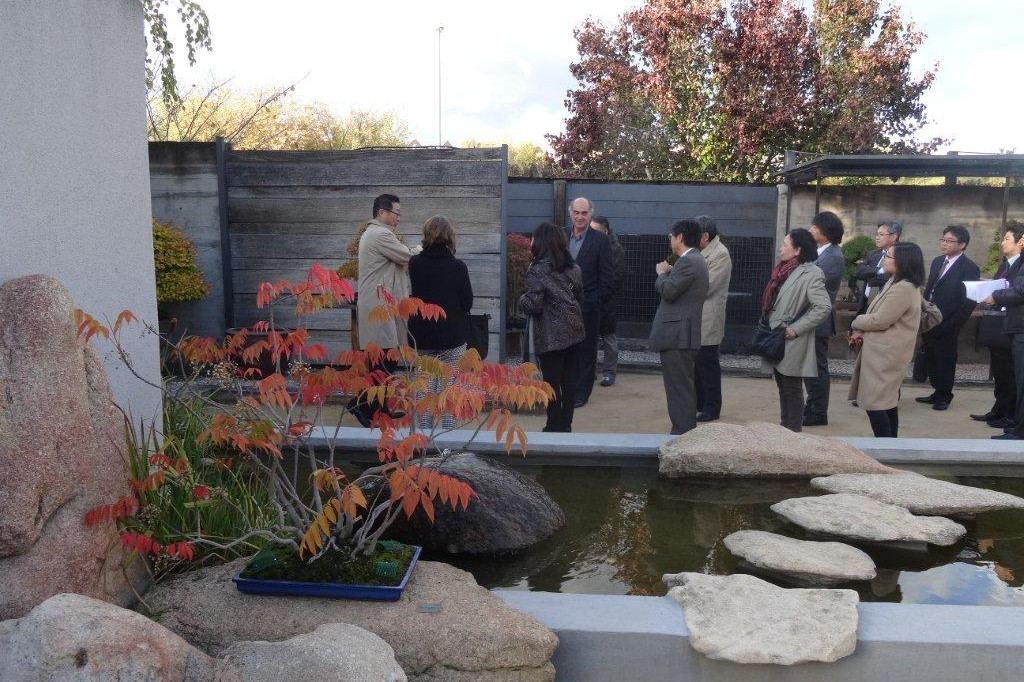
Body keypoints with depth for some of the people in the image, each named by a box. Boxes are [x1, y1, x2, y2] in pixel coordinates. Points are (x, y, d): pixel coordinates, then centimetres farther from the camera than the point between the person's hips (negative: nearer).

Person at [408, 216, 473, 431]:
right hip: (453, 335, -2)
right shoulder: (457, 267, -13)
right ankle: (448, 432, 8)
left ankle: (425, 431, 15)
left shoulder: (414, 264, -4)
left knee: (426, 383, 12)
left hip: (422, 335, 3)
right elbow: (467, 302, -6)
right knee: (449, 385, 6)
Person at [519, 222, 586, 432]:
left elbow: (533, 305, -18)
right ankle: (566, 425, 20)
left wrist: (522, 299, 1)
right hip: (574, 332, 6)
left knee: (552, 382, 3)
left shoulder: (537, 270, -14)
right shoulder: (573, 268, 7)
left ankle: (554, 427, 10)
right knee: (570, 381, 11)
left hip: (550, 337, -6)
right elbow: (580, 298, 13)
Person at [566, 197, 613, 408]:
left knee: (586, 351, 5)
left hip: (588, 306, -3)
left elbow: (607, 275, -4)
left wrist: (597, 301, -10)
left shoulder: (600, 240, -3)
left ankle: (581, 394, 13)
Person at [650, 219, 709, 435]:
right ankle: (685, 432, 24)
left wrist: (662, 273, -3)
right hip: (681, 334, 11)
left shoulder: (688, 261, -14)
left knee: (680, 388, -8)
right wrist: (668, 273, 9)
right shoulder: (694, 260, 19)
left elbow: (668, 291, -19)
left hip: (678, 335, -11)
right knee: (683, 387, 16)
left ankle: (682, 433, -5)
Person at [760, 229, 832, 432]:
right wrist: (769, 328, 8)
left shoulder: (811, 274, -14)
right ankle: (784, 428, 26)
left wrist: (796, 329, -19)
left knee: (792, 389, -1)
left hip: (791, 344, -8)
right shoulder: (784, 270, 12)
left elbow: (824, 307, -21)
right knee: (782, 387, 16)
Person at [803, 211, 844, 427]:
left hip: (819, 320, -9)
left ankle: (818, 413, 9)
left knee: (818, 367, 0)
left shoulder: (834, 257, -15)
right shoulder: (819, 252, 12)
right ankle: (812, 407, 26)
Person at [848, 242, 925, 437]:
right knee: (888, 403, 17)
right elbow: (877, 313, 17)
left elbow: (880, 320, -21)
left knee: (875, 404, -9)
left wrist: (857, 323, -3)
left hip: (885, 355, -11)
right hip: (884, 352, 11)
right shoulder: (894, 283, 14)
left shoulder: (904, 289, -20)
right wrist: (861, 332, 1)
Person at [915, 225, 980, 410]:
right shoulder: (937, 261, 11)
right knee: (931, 358, 12)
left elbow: (969, 302, -12)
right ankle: (937, 392, 26)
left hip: (946, 326, -6)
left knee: (945, 361, 6)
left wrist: (951, 324, -15)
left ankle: (944, 396, 21)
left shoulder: (969, 268, -10)